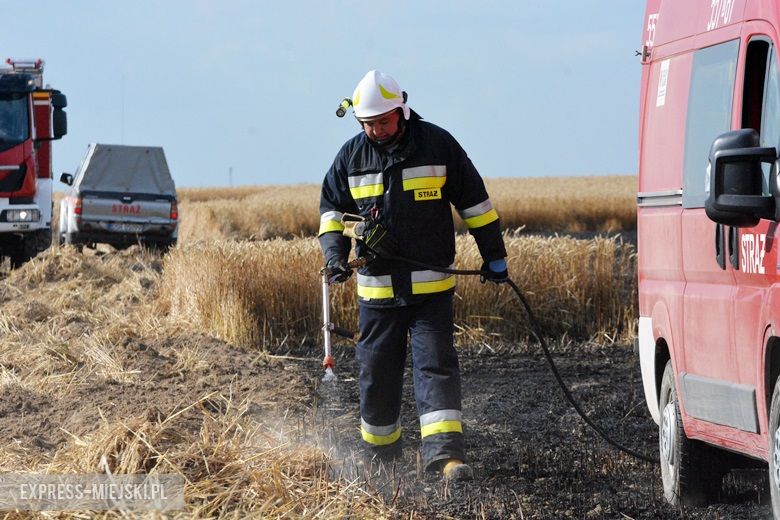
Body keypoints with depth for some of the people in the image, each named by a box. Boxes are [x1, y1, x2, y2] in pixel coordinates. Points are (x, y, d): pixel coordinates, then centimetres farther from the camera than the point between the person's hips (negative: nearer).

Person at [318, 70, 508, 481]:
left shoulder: (437, 144, -3)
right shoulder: (352, 155, 3)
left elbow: (474, 200, 5)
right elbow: (332, 207, 15)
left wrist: (494, 256, 9)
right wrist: (334, 252, -3)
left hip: (431, 284, -3)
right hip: (376, 287, 3)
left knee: (435, 364, -11)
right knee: (377, 369, 9)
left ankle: (445, 454, -18)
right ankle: (380, 448, 27)